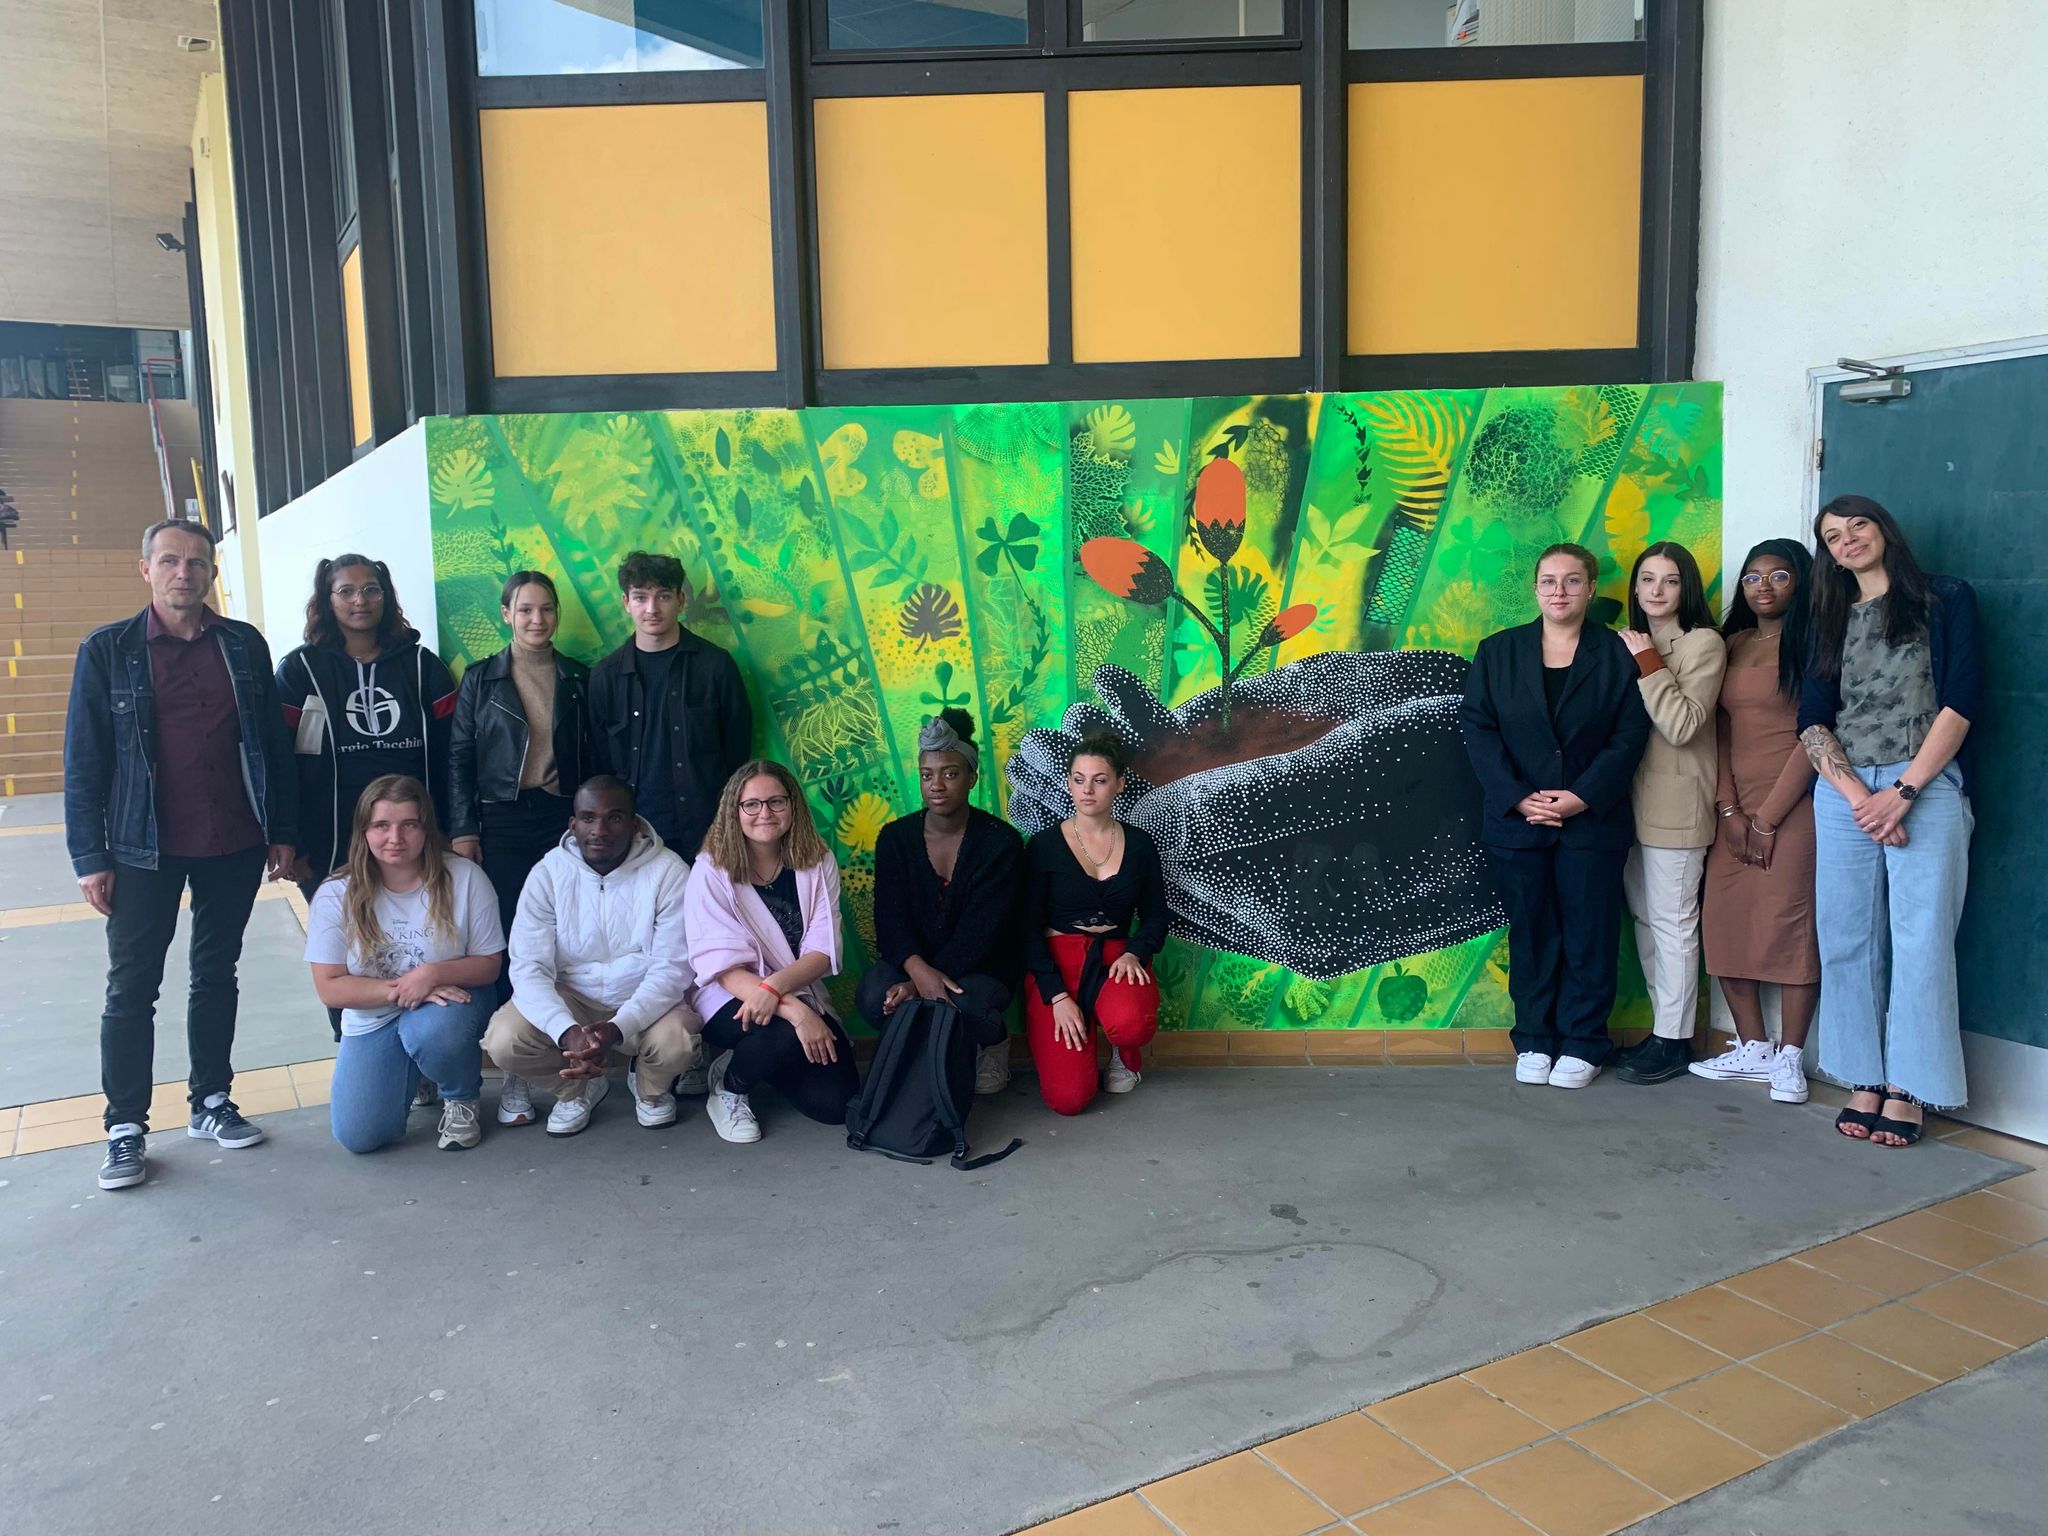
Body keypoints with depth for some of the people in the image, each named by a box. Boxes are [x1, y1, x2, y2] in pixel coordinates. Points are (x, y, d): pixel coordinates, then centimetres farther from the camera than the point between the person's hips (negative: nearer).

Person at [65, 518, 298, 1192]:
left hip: (235, 846, 2)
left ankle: (211, 1101, 26)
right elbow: (84, 762, -2)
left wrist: (282, 829, 4)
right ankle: (126, 1128, 15)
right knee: (131, 989, 4)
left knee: (217, 975, 13)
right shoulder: (108, 650, -2)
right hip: (145, 850, -2)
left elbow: (274, 744, 7)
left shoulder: (244, 645, 4)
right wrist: (90, 858, -6)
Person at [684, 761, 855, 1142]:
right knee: (787, 1034, -36)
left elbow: (823, 951, -8)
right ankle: (727, 1086, -2)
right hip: (729, 999, -4)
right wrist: (795, 1011, -32)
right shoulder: (711, 871, -12)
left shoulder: (818, 862, -2)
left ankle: (755, 1059, 16)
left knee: (836, 1103, -13)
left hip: (798, 993, 4)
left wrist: (775, 987, -29)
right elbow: (726, 968, -19)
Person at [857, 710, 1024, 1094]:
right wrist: (918, 970, -32)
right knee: (873, 998, -30)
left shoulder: (1001, 842, -10)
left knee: (962, 1002, -35)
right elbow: (891, 919, -10)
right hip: (912, 959, 2)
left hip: (982, 965, -2)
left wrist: (918, 987, -28)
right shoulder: (895, 838, -1)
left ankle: (994, 1044, 3)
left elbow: (978, 931, -17)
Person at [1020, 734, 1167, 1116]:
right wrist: (1057, 996, -14)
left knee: (1131, 1023, -37)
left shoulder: (1139, 844, 6)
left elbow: (1155, 916, 11)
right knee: (1069, 1098, -20)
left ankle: (1126, 1056, 2)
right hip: (1057, 963, -1)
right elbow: (1030, 929, -2)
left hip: (1115, 959, 2)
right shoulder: (1044, 846, -1)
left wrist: (1133, 953, -11)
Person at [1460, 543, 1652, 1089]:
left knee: (1589, 934, 5)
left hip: (1593, 820, -1)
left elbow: (1629, 736, -2)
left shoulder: (1617, 654, 3)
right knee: (1531, 932, 8)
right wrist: (1518, 798, -12)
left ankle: (1583, 1045, 17)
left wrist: (1582, 797, -14)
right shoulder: (1497, 652, 5)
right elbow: (1478, 729, -1)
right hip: (1517, 820, 1)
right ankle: (1534, 1042, 18)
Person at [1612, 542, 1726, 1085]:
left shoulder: (1704, 644, -7)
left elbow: (1681, 725, -18)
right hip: (1631, 799, 7)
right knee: (1644, 919, 12)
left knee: (1671, 922, -2)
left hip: (1675, 803, -7)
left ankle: (1673, 1041, 8)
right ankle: (1663, 1028, 23)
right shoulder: (1629, 642, 13)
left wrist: (1648, 664, -15)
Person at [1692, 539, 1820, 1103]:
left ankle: (1789, 1058, 5)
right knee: (1724, 921, 2)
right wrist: (1730, 810, 0)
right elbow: (1721, 732, 11)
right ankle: (1752, 1049, 13)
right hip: (1734, 808, 6)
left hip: (1792, 805, -5)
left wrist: (1767, 818, -9)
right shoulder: (1733, 644, 14)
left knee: (1790, 924, -5)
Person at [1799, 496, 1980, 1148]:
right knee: (1847, 940, 2)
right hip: (1844, 794, 4)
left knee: (1919, 939, -6)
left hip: (1927, 788, -4)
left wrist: (1903, 792, -11)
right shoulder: (1833, 621, 17)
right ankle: (1864, 1080, 10)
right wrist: (1857, 795, -9)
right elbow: (1812, 720, 7)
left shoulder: (1946, 599, 6)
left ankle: (1906, 1088, 2)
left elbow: (1962, 699, -4)